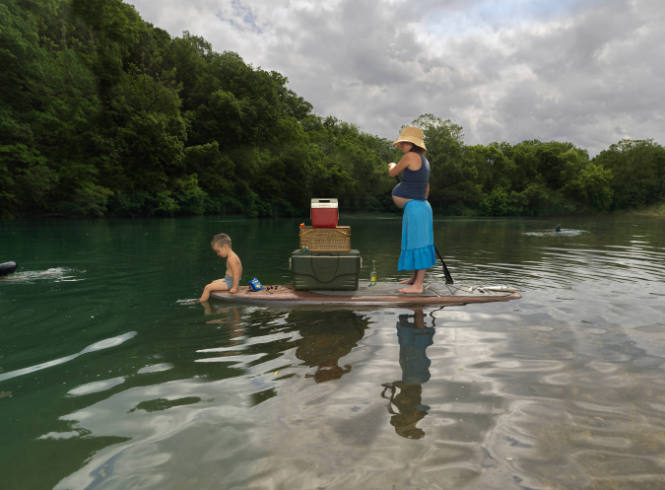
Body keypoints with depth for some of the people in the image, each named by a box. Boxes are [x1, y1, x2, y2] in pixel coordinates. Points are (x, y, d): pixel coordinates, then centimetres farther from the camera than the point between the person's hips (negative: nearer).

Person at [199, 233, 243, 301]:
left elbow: (236, 274, -28)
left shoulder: (232, 258, -23)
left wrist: (234, 288, -28)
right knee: (214, 282, 30)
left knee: (208, 287, -12)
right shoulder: (231, 256, 10)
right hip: (228, 280, 11)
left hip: (230, 282, -11)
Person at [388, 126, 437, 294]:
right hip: (420, 206, 10)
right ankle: (416, 277, 32)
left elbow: (392, 173, -3)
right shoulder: (423, 160, 15)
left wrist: (392, 165, 18)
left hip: (415, 208, -10)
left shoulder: (410, 156, -14)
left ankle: (418, 285, -2)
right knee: (416, 243, 19)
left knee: (418, 245, -6)